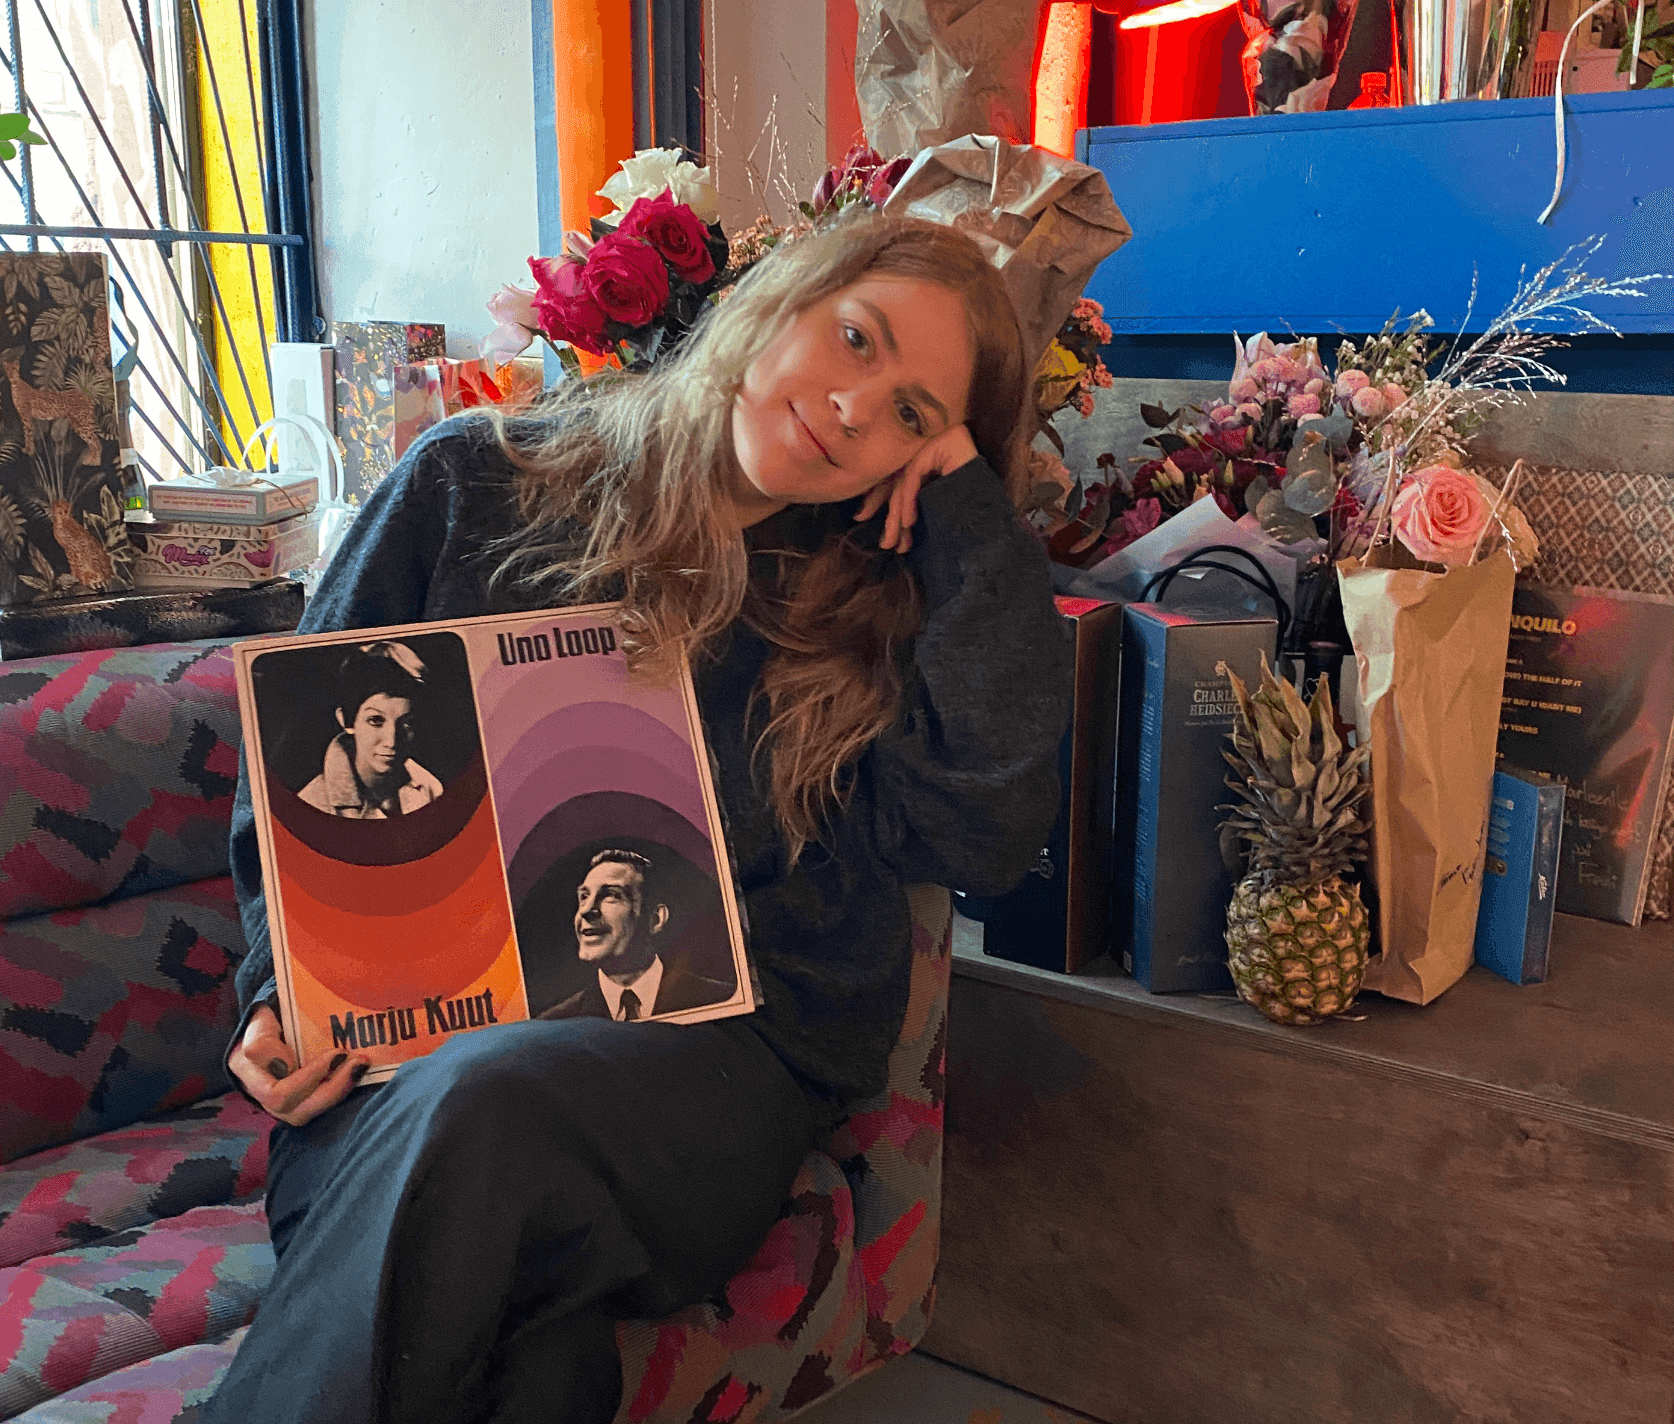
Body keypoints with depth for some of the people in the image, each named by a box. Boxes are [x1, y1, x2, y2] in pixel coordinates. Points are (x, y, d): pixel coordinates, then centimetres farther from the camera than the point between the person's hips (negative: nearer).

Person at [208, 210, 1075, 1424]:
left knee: (484, 1109, -32)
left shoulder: (869, 605, 7)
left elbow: (987, 836, -10)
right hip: (411, 1048, 0)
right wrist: (293, 992, -4)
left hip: (721, 1056, 1)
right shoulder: (477, 486, 7)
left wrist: (970, 510, -6)